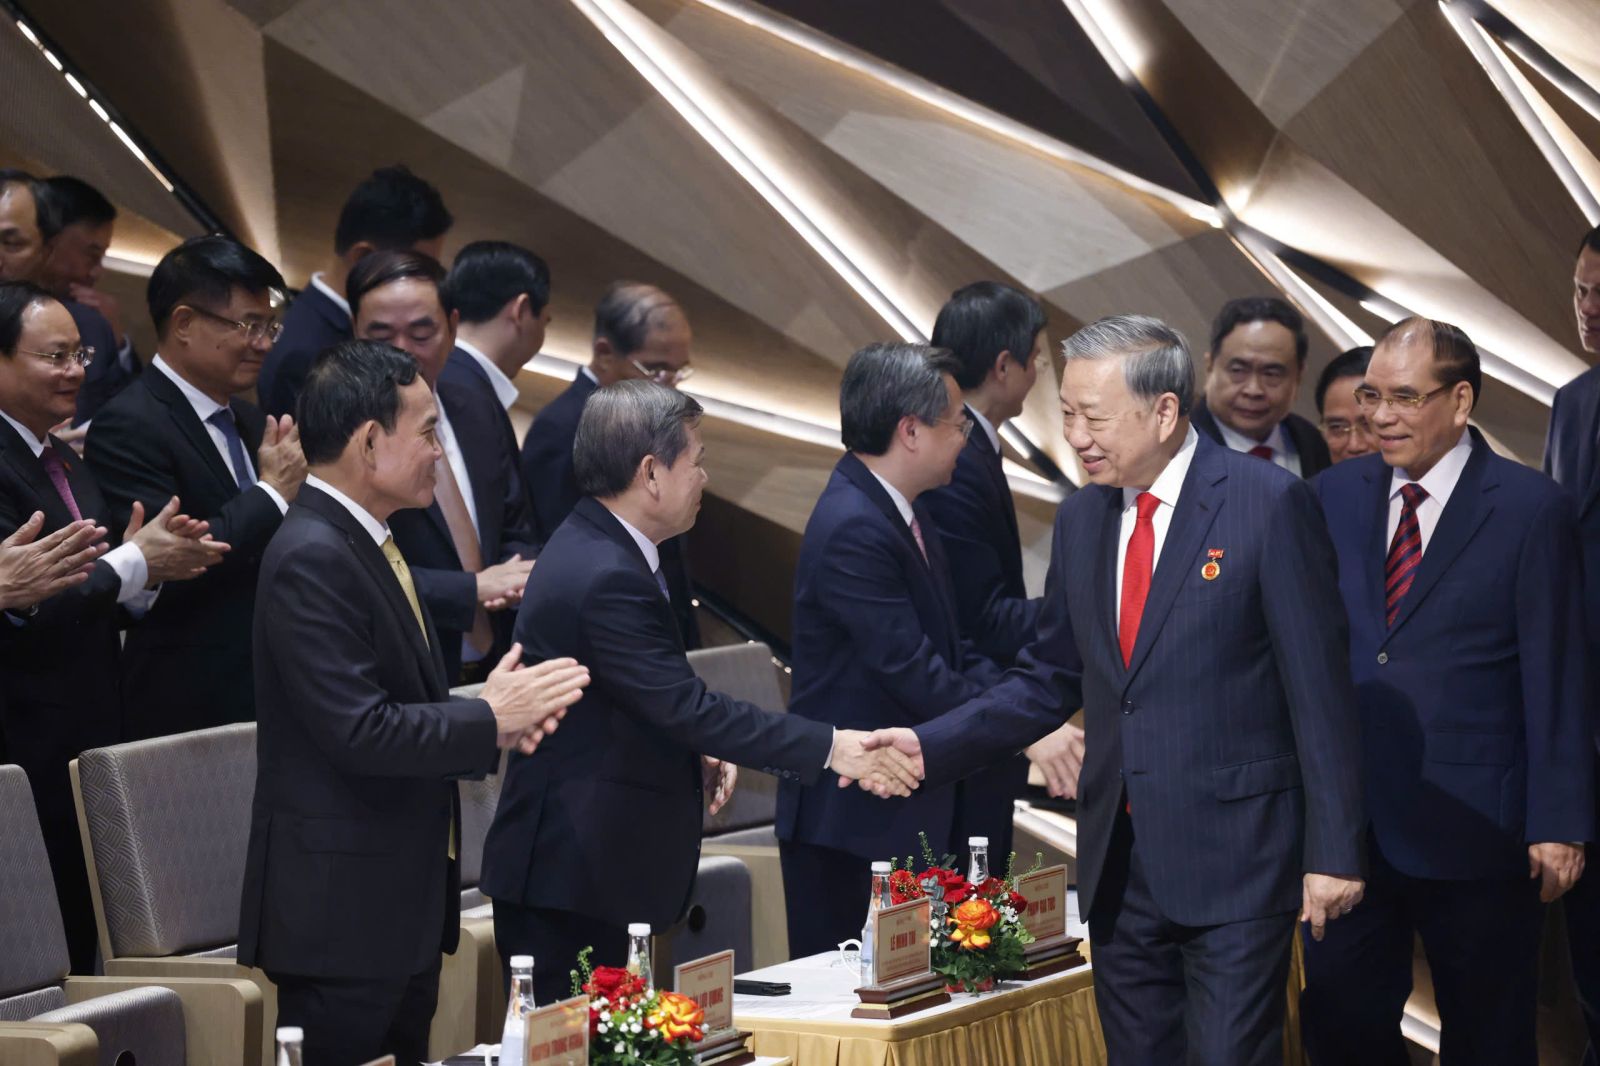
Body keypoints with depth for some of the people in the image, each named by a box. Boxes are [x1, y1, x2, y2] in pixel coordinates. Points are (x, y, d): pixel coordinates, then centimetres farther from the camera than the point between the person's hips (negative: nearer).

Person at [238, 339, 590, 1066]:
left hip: (402, 897, 10)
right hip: (341, 907, -10)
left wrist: (491, 712, 1)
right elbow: (360, 732, -24)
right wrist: (491, 720, -14)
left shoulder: (366, 544, 14)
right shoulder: (311, 558, -18)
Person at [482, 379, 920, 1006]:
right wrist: (830, 748, -21)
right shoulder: (605, 579, -22)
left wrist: (695, 750, 5)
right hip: (573, 877, -11)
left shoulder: (591, 548, 12)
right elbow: (688, 707, -24)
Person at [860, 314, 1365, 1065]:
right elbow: (1051, 679, 15)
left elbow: (1320, 688, -10)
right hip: (1118, 860, 6)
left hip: (1232, 856, -6)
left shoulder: (1270, 504, -10)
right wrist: (930, 746, 1)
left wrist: (1333, 852, -12)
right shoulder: (1081, 520, 10)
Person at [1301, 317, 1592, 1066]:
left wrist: (1558, 821, -9)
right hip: (1348, 817, 4)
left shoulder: (1530, 508, -6)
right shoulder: (1336, 494, 7)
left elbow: (1556, 677, -7)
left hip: (1474, 828, -4)